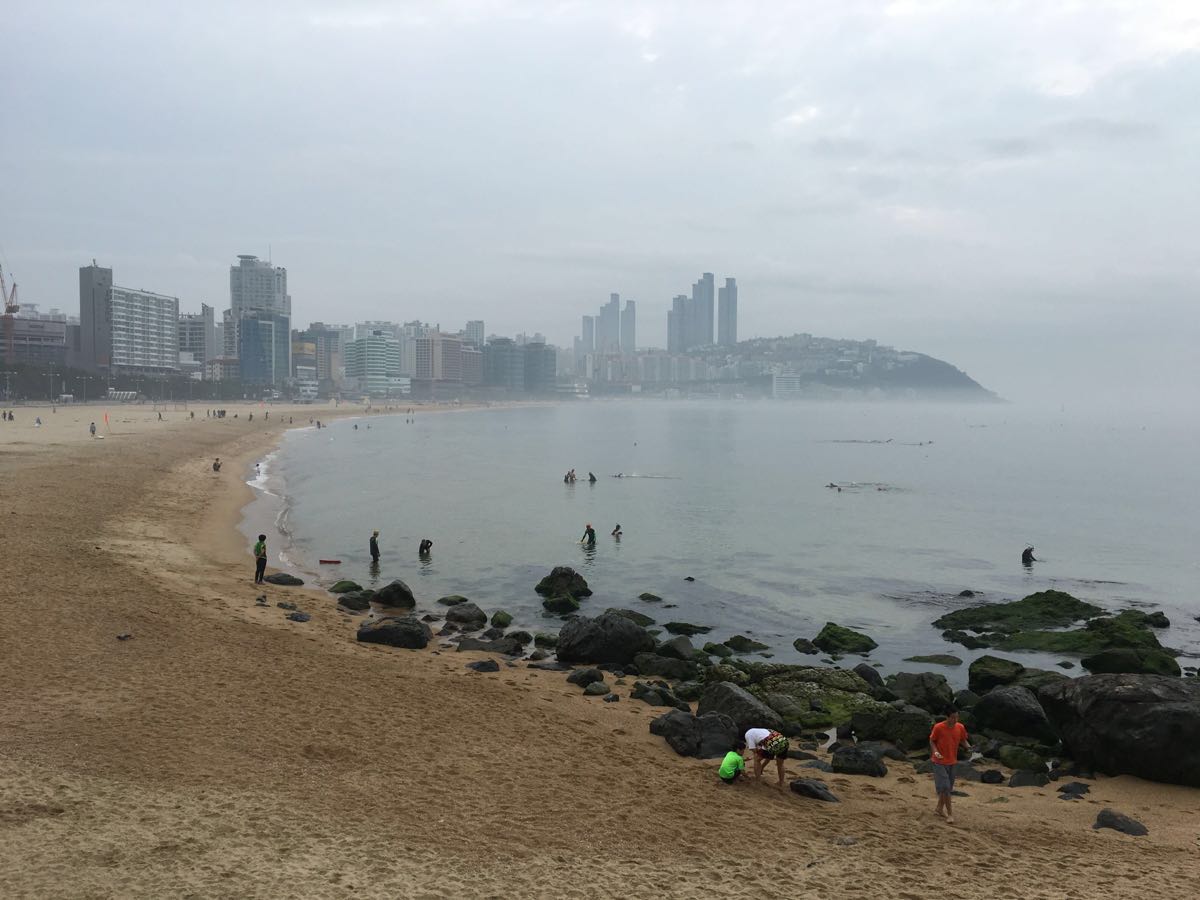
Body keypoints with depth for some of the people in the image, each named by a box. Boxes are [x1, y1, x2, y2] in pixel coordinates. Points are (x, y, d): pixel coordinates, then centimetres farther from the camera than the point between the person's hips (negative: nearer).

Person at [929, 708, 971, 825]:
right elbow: (932, 741, -7)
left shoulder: (960, 727, -5)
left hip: (952, 762, 5)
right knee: (944, 787, -10)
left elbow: (963, 740, 8)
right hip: (939, 762, -5)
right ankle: (950, 813, -2)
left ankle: (940, 808, 32)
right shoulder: (938, 727, -18)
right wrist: (935, 751, -24)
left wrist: (969, 747, -13)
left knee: (948, 787, 15)